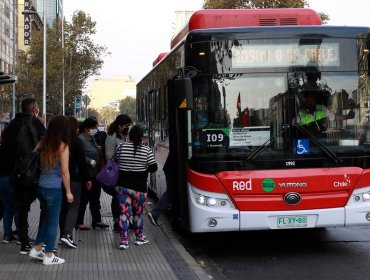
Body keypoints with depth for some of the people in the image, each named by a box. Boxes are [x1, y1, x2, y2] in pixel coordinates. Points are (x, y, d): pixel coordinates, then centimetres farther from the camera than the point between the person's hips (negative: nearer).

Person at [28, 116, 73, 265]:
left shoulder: (43, 144, 2)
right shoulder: (63, 146, -11)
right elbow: (64, 171, -12)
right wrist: (68, 191, -5)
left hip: (41, 186, 6)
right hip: (54, 189, -5)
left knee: (45, 218, 21)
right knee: (53, 221, 5)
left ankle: (36, 250, 27)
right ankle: (48, 256, 11)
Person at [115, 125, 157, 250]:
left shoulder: (121, 147, -4)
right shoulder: (146, 150, -9)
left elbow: (116, 162, 8)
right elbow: (153, 168, -6)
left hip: (122, 186, 1)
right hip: (139, 187, -1)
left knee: (124, 213, 3)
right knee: (138, 213, 16)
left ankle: (124, 240, -2)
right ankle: (140, 237, 28)